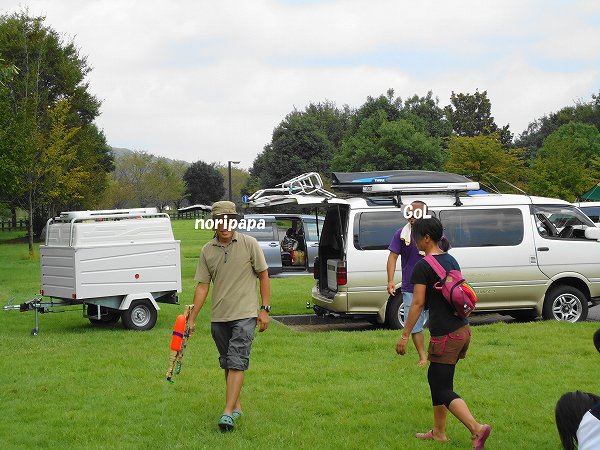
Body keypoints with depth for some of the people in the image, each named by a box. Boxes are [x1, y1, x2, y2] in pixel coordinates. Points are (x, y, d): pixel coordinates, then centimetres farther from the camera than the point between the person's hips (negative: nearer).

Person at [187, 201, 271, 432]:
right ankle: (236, 406, 25)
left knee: (236, 363, -13)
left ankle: (228, 412, -17)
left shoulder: (249, 244, -3)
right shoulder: (207, 250, 6)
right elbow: (202, 286, 8)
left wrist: (265, 309, -4)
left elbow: (263, 276, 2)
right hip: (219, 317, 4)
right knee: (227, 364, 12)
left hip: (244, 315, -4)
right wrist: (192, 319, 4)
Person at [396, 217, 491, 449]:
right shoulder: (451, 261, 12)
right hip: (462, 330, 9)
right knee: (436, 378, 21)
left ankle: (477, 428, -19)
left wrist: (404, 336, -13)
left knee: (443, 390, -4)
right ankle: (438, 431, 28)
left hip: (445, 335, -9)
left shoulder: (423, 266, -13)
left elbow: (418, 303, -16)